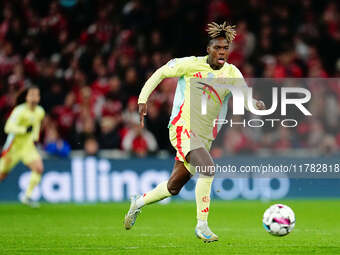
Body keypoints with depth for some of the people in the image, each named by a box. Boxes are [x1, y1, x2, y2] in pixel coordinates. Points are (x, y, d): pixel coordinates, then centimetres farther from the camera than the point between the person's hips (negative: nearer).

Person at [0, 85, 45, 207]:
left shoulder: (40, 112, 0)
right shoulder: (20, 111, -21)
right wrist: (25, 130, -42)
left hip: (28, 147, 5)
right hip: (14, 146, -5)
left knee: (39, 168, -17)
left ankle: (27, 196, -7)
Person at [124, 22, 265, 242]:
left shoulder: (232, 73, 2)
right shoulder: (192, 64, -6)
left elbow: (245, 97, -9)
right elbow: (162, 72, 6)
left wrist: (257, 105, -32)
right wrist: (143, 98, 1)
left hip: (205, 136, 5)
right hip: (183, 128, -5)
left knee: (174, 187, 13)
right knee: (208, 169, -28)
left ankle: (138, 203, 40)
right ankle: (202, 226, -22)